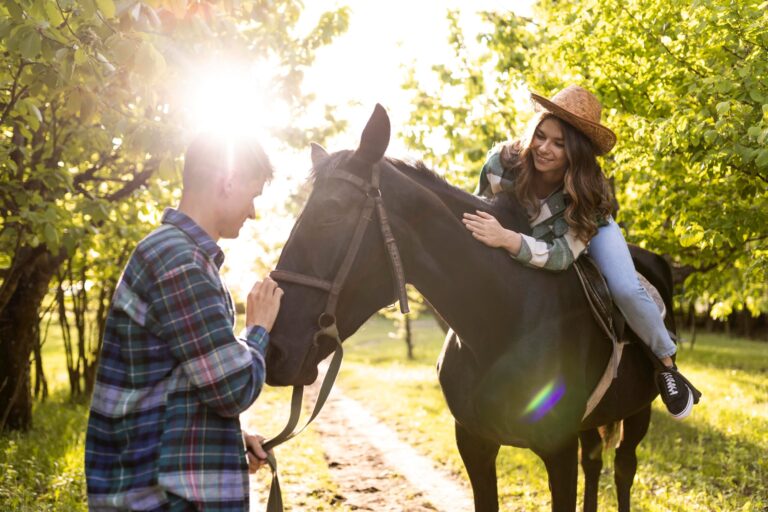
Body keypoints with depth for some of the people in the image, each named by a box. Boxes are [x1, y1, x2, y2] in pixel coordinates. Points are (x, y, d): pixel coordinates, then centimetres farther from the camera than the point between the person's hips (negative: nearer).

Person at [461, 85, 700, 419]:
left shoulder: (592, 190, -39)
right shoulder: (501, 164, -36)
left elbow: (562, 254, -47)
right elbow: (479, 214, -15)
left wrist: (506, 239, -61)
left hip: (588, 230, -3)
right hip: (524, 236, 3)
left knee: (627, 293, -22)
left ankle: (666, 365, 2)